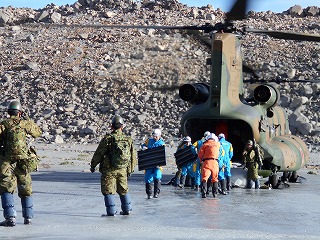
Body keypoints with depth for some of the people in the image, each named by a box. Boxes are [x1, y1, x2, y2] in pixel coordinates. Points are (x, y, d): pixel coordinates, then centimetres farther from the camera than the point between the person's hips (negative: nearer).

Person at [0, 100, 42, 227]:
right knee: (26, 190, 17)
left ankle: (10, 217, -14)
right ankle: (28, 217, 22)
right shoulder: (25, 123, 4)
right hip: (24, 162, 2)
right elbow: (38, 132, 21)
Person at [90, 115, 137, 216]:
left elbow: (98, 154, -7)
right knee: (123, 190, 18)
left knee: (108, 191, 2)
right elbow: (133, 156, 10)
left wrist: (93, 165, 7)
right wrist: (130, 169, 23)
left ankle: (111, 211, -1)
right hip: (123, 170, 4)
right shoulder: (128, 139, 2)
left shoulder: (108, 138, -12)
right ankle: (127, 209, 22)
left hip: (109, 170, -4)